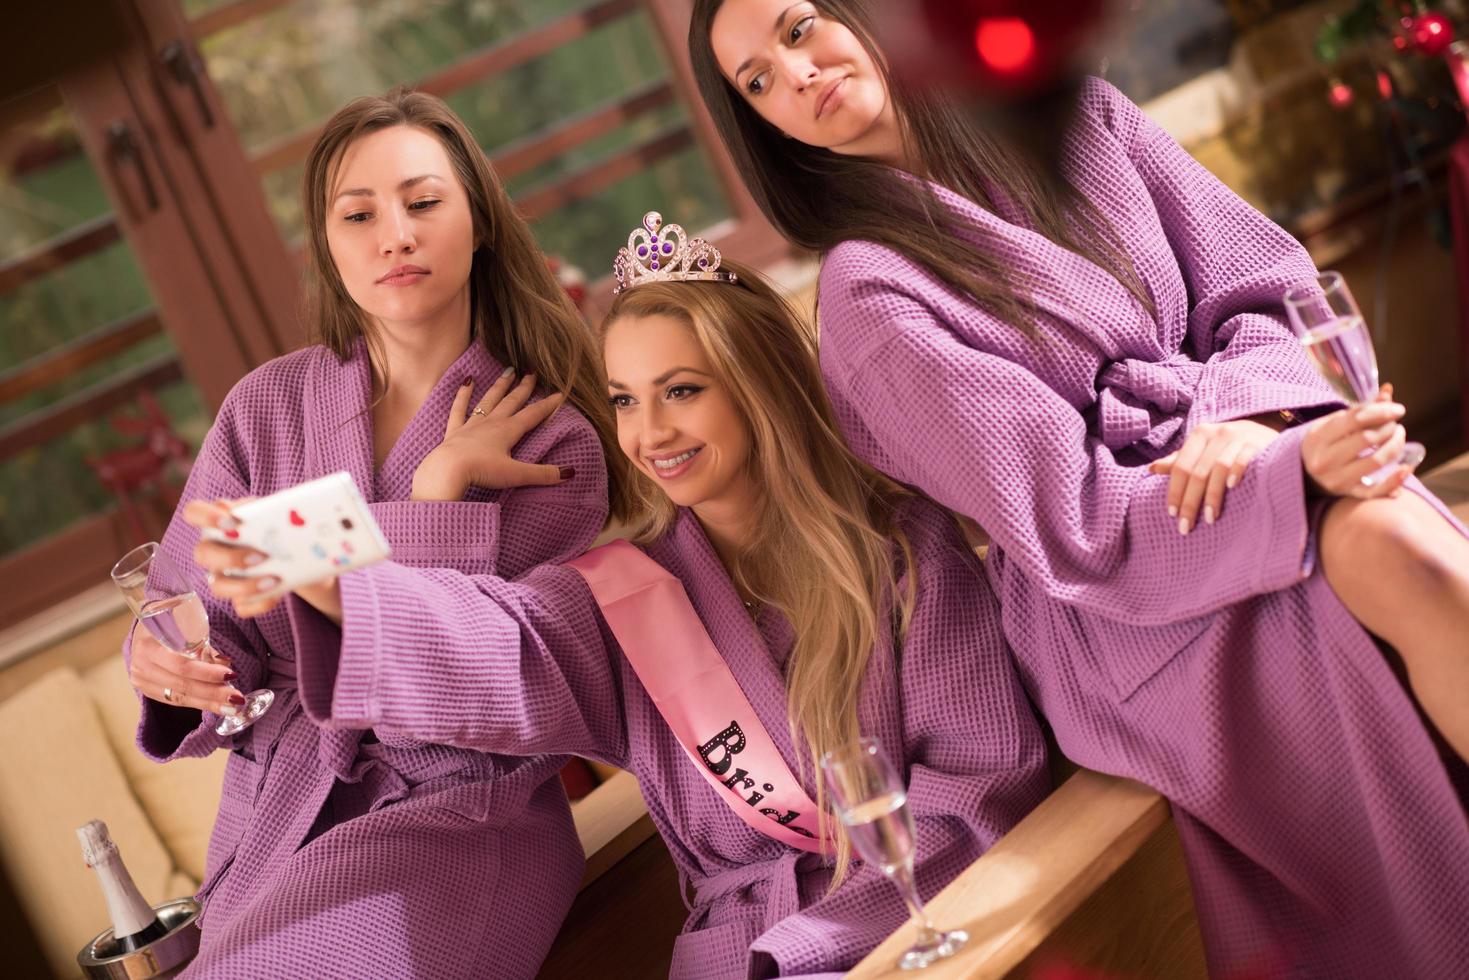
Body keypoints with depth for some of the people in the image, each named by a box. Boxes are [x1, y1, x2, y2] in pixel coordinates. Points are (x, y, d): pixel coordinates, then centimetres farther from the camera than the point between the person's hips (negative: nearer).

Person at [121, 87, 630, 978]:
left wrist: (439, 492, -14)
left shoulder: (553, 442, -4)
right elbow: (201, 627, 4)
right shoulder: (267, 407, 5)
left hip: (464, 814, -3)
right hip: (276, 819, 4)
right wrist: (170, 664, -17)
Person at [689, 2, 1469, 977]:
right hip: (1129, 598, -5)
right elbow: (1077, 528, -11)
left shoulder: (1074, 116, 10)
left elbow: (1264, 284, 9)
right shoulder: (869, 292, -6)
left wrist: (1251, 417, -14)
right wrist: (1295, 472, -23)